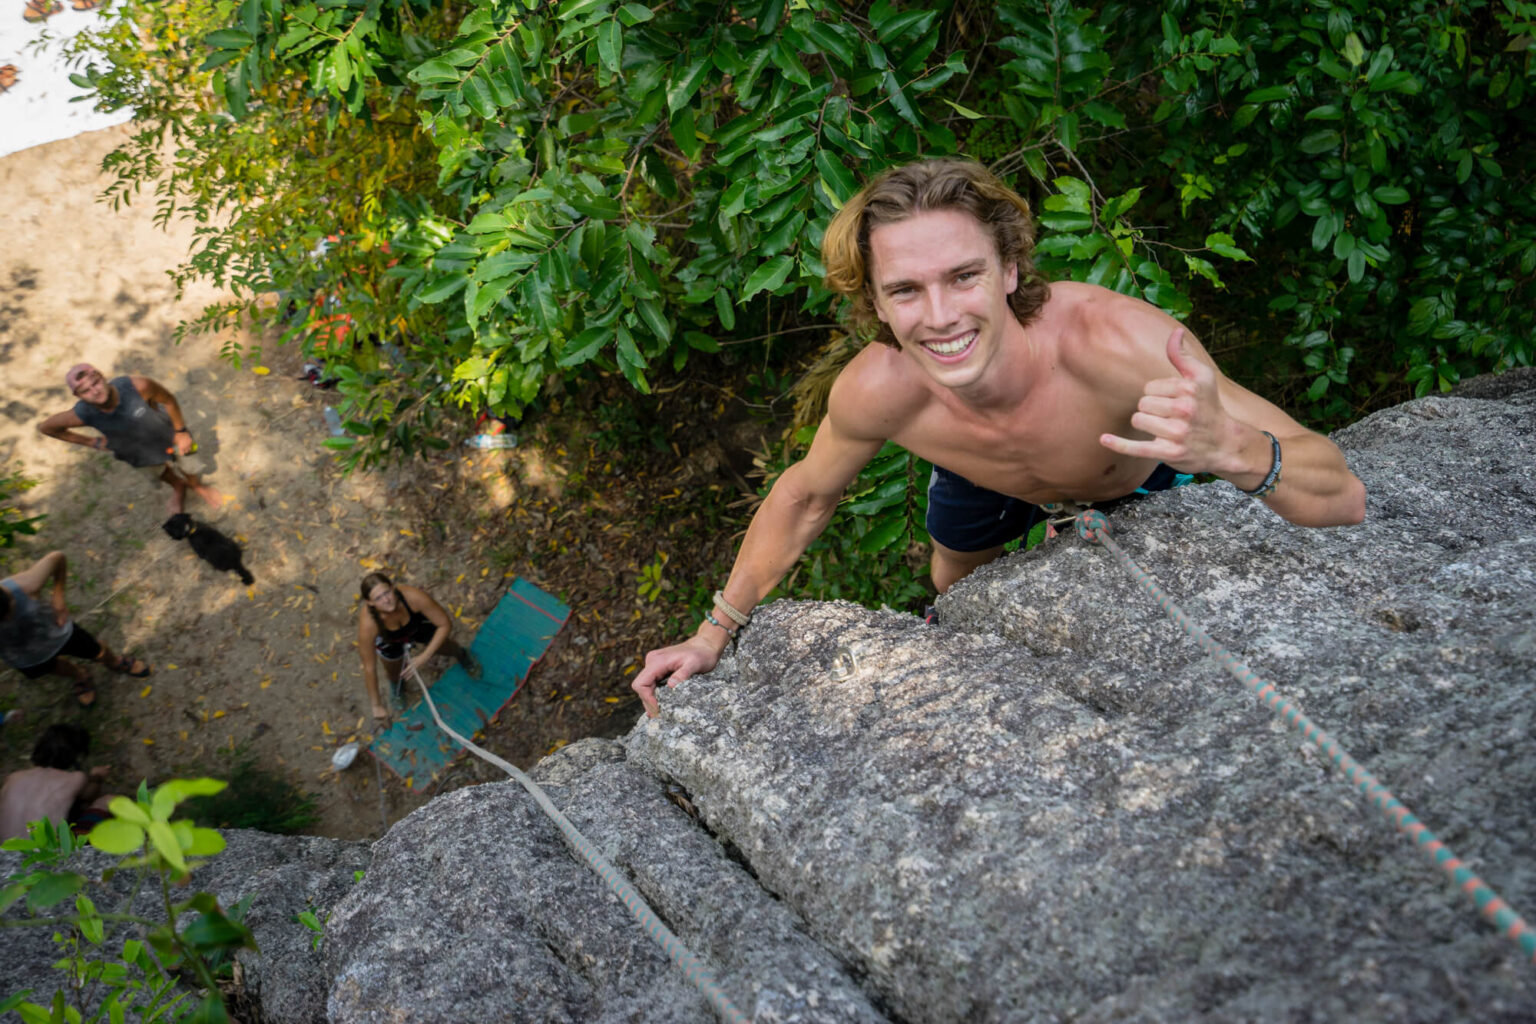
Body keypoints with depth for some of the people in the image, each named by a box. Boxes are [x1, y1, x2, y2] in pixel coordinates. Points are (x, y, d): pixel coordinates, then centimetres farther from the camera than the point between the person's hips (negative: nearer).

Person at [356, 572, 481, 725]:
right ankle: (395, 684, 58)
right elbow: (369, 667, -29)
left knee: (446, 647, 22)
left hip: (418, 625, 1)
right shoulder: (368, 624, -44)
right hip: (390, 640, -1)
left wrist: (424, 656, -33)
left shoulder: (414, 596, -45)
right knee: (394, 674, 18)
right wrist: (377, 705, -20)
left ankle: (461, 654, 60)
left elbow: (445, 624, -29)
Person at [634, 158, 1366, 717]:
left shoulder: (1120, 342, -50)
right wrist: (716, 630, -12)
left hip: (1140, 471, -1)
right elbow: (804, 496, -17)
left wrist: (1229, 448, -69)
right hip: (986, 476, 2)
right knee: (955, 584, 24)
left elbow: (1345, 503, -46)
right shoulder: (876, 391, -41)